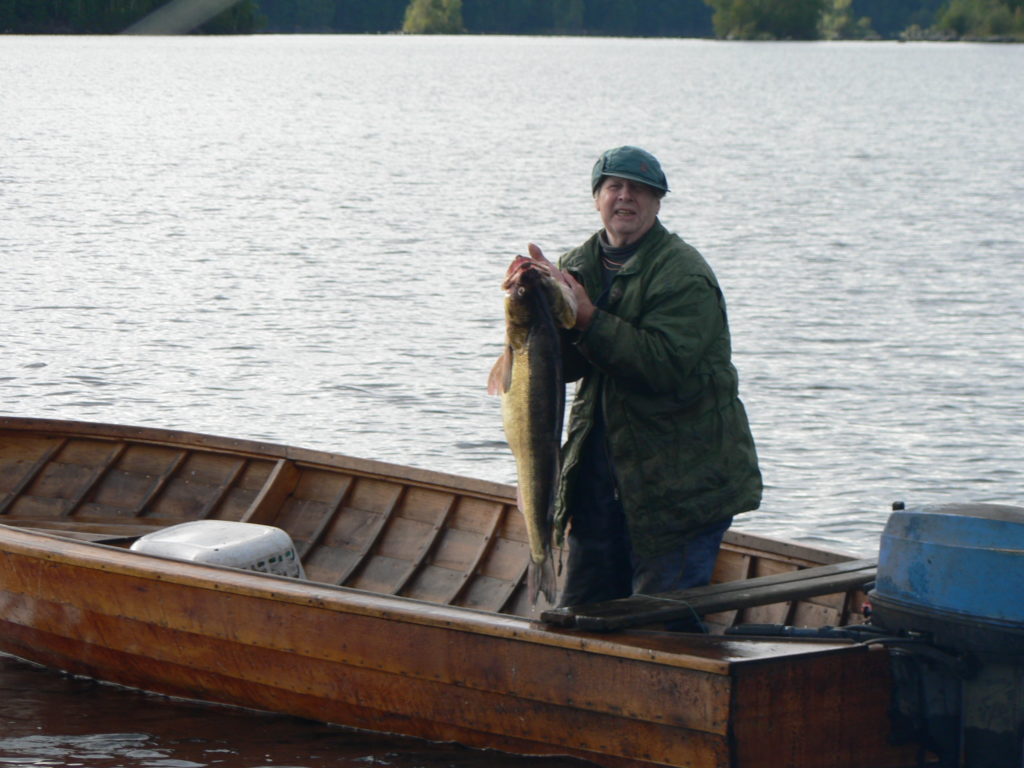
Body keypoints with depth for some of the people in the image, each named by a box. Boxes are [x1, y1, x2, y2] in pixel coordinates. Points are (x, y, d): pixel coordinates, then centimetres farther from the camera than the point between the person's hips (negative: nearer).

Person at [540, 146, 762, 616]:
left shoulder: (684, 274, -12)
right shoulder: (581, 265, 11)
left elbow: (668, 364, -25)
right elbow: (566, 365, 4)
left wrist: (588, 320, -25)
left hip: (682, 481, -7)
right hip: (600, 470, 7)